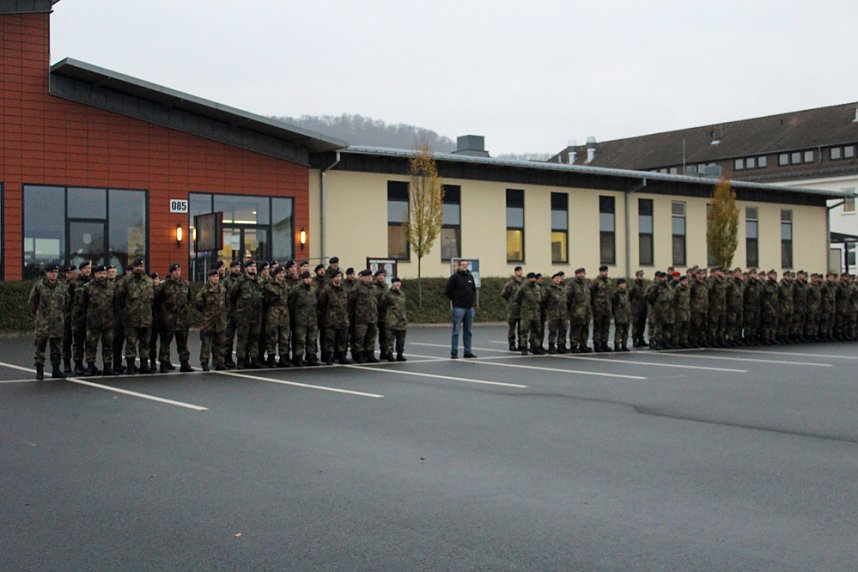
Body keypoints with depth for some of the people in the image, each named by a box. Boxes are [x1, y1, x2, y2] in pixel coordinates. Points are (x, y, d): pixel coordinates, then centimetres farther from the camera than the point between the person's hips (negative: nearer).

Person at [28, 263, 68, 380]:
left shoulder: (62, 287, 7)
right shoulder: (38, 286, -2)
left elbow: (67, 301, 20)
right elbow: (31, 302, 6)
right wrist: (37, 313, 9)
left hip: (58, 322, 3)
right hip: (42, 323, -3)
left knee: (57, 348, 7)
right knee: (40, 347, -1)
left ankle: (56, 370, 15)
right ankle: (39, 370, 5)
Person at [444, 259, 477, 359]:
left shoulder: (470, 276, 12)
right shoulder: (454, 277, -6)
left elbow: (474, 289, 27)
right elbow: (447, 292, -6)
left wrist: (473, 298, 14)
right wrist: (455, 300, -1)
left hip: (470, 307, 6)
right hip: (459, 308, -6)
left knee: (468, 331, 10)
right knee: (456, 331, -4)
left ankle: (467, 351, 15)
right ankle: (454, 352, -1)